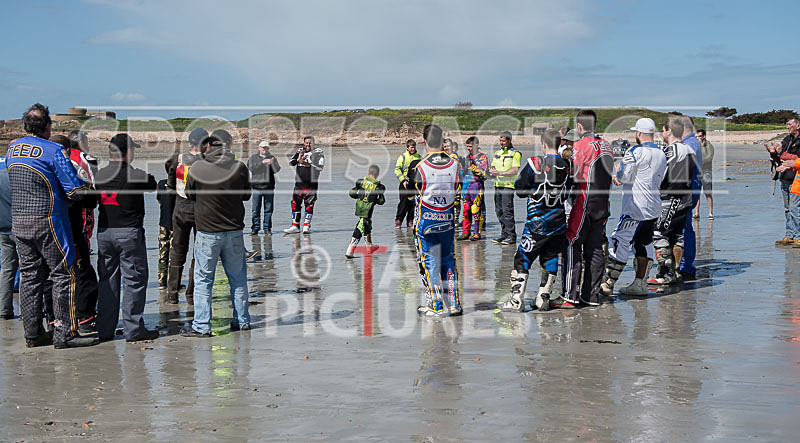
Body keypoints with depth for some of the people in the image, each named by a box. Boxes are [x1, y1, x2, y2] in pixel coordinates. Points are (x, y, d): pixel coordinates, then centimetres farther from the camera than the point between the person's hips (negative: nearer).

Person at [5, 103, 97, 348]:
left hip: (18, 222, 7)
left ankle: (33, 334, 15)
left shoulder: (12, 148, 9)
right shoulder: (54, 150, -13)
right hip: (47, 220, -7)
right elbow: (77, 190, -14)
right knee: (63, 274, 0)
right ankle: (65, 334, 0)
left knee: (30, 276, 11)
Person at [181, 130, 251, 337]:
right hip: (235, 231, 2)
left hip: (207, 233, -2)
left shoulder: (197, 168, -11)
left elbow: (190, 194, 4)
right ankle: (242, 321, 22)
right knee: (238, 278, 14)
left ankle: (201, 326, 4)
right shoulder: (240, 167, -6)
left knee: (203, 280, 5)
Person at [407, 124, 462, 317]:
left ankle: (436, 306, 9)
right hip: (447, 221, 3)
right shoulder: (454, 164, -4)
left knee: (430, 263, 6)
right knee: (448, 261, 16)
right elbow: (456, 189, 7)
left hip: (425, 222, -3)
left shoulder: (419, 166, -14)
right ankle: (454, 303, 17)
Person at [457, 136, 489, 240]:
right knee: (466, 209, 7)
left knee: (476, 210, -6)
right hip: (466, 186, 7)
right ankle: (465, 232, 12)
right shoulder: (467, 157, 17)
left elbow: (484, 173, -12)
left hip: (477, 186, -7)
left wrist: (473, 166, -19)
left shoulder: (482, 157, -4)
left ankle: (477, 233, -1)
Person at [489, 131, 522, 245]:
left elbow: (515, 170, -13)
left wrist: (500, 173, -20)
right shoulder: (497, 153, 18)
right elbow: (493, 167, 23)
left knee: (507, 210, -11)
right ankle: (504, 234, 15)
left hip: (508, 185, -7)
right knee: (499, 211, 8)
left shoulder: (515, 153, -4)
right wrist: (492, 171, -1)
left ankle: (511, 236, -9)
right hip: (498, 184, 7)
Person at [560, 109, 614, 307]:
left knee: (572, 246, -3)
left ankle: (570, 296, -6)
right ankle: (591, 295, 13)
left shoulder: (581, 145, -11)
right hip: (603, 205, 7)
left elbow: (573, 175, -14)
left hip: (585, 204, -7)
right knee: (595, 249, 10)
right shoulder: (607, 146, 12)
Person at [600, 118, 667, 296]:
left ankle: (608, 284, -5)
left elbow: (624, 176, -13)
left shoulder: (635, 151, -12)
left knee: (620, 242, -5)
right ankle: (640, 284, 15)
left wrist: (616, 177, 11)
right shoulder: (662, 155, 12)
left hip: (635, 208, -8)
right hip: (654, 207, 8)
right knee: (644, 244, 14)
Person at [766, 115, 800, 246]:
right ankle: (789, 236, 18)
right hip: (784, 180, 9)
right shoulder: (787, 139, 17)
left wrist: (781, 153, -17)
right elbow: (779, 160, 20)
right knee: (787, 210, 12)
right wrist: (773, 153, 1)